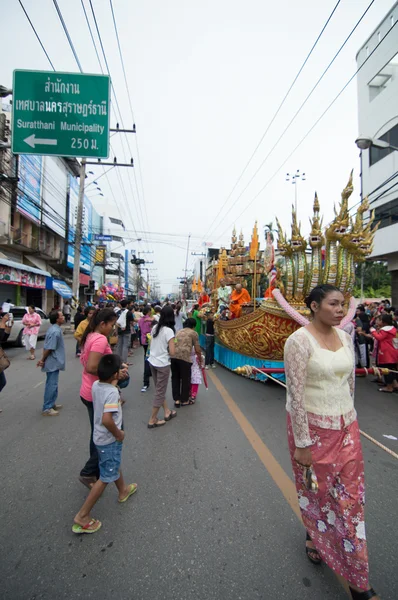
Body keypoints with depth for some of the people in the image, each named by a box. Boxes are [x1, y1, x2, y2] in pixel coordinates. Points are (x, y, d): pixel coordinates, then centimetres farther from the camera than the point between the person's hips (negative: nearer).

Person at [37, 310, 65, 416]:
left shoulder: (54, 329, 9)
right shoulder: (56, 331, -23)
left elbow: (46, 347, 12)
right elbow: (49, 348, -23)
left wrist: (43, 359, 10)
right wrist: (43, 360, -10)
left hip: (54, 362, 10)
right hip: (53, 363, -10)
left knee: (52, 384, 18)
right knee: (51, 385, -1)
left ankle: (51, 404, 30)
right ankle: (47, 408, 8)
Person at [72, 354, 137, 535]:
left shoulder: (96, 385, -8)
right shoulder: (112, 392, -30)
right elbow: (107, 420, -36)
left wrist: (114, 383, 9)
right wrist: (119, 434, -21)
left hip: (100, 437, 9)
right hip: (109, 440, -9)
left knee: (114, 465, 29)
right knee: (106, 477, 7)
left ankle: (123, 490, 52)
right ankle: (82, 516, 17)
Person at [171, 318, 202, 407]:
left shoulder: (178, 331, 27)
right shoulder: (193, 333, 12)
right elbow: (197, 350, 8)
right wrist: (200, 359, 24)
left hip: (173, 355, 5)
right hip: (184, 357, -5)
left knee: (175, 378, 16)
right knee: (185, 379, 10)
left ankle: (176, 399, 23)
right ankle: (184, 400, 22)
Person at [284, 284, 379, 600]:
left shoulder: (346, 337, 0)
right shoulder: (299, 342, -21)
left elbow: (350, 382, 10)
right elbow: (296, 396, -19)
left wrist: (347, 419, 14)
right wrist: (302, 444, -15)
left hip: (346, 427, 6)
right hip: (313, 429, -5)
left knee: (351, 496, 15)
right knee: (315, 489, 17)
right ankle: (313, 534, 50)